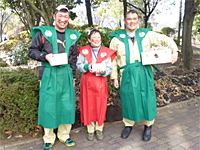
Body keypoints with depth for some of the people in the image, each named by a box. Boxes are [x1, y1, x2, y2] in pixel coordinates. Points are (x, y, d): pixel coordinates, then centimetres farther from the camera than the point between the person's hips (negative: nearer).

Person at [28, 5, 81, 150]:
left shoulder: (72, 36, 13)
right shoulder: (43, 33, 2)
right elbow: (32, 51, 4)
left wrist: (73, 76, 14)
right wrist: (45, 56, -14)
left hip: (66, 75, 3)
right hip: (49, 75, -3)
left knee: (67, 105, 6)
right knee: (48, 106, 2)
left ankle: (64, 135, 27)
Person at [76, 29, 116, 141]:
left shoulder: (106, 52, 2)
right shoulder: (84, 51, 1)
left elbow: (109, 68, 1)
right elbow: (78, 65, 2)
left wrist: (103, 71, -20)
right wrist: (87, 67, -17)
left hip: (100, 82, 0)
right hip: (87, 82, 0)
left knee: (100, 106, 6)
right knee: (88, 105, 6)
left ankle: (99, 129, 24)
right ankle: (90, 130, 22)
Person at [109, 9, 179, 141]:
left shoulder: (147, 35, 4)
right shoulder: (117, 38, 3)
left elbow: (166, 40, 11)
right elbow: (113, 60, 4)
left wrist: (175, 51, -6)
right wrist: (114, 77, 0)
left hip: (144, 73, 1)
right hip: (127, 75, 0)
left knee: (147, 99, 6)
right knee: (128, 99, 8)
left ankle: (148, 126, 28)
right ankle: (128, 125, 31)